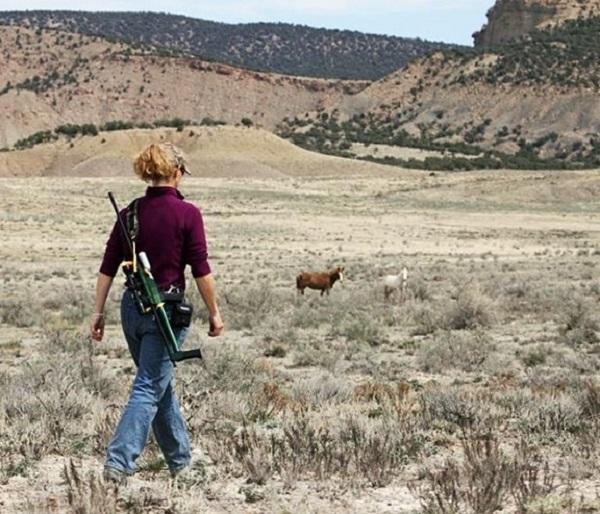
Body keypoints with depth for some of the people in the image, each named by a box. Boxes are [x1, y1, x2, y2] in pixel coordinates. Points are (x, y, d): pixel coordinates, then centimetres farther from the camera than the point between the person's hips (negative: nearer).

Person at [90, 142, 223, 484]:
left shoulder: (130, 213, 3)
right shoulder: (187, 214, -11)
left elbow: (108, 267, 5)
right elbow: (201, 270, -10)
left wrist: (98, 313, 11)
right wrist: (215, 313, -1)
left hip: (133, 307, 6)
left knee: (161, 383, 18)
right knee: (149, 388, -2)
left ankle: (181, 459, 30)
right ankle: (119, 461, -14)